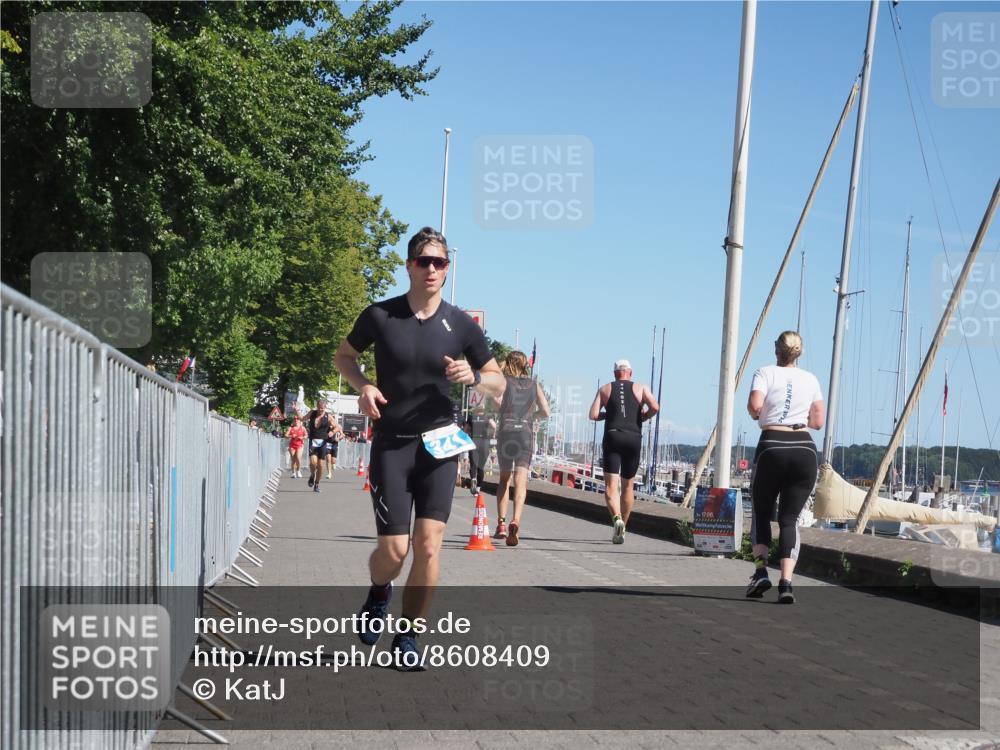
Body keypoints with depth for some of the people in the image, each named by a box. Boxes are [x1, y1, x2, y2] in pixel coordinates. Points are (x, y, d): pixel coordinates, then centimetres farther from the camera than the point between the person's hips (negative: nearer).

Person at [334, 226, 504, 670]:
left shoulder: (460, 325, 1)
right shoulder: (380, 316, -3)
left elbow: (499, 383, 9)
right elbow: (343, 356, 13)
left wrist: (473, 377, -13)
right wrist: (363, 385, -8)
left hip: (437, 444, 1)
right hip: (391, 444, -1)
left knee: (428, 546, -9)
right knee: (394, 549, -5)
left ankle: (407, 636, 9)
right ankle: (378, 593, 31)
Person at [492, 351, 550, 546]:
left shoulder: (505, 381, 5)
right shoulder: (534, 384, 12)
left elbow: (496, 403, -14)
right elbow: (545, 411, 8)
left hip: (506, 432, 0)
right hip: (526, 434, 0)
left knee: (504, 478, 16)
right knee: (520, 481, -7)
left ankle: (501, 522, 7)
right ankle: (515, 521, -28)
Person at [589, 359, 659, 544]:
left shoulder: (605, 389, 11)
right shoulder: (640, 388, 10)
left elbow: (593, 414, 1)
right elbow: (655, 407, -7)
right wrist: (642, 417, 12)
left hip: (612, 437, -1)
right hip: (634, 438, 1)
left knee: (611, 485, -7)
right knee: (628, 486, 14)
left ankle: (617, 519, -32)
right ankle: (622, 529, 19)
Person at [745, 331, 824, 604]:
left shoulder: (766, 373, 3)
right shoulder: (811, 380, 13)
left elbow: (755, 405, -14)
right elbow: (818, 422, 17)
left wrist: (756, 414, 7)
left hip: (772, 447, -2)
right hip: (805, 450, 2)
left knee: (761, 512, 15)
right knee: (790, 517, 3)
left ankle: (761, 570, -1)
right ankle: (786, 582, -11)